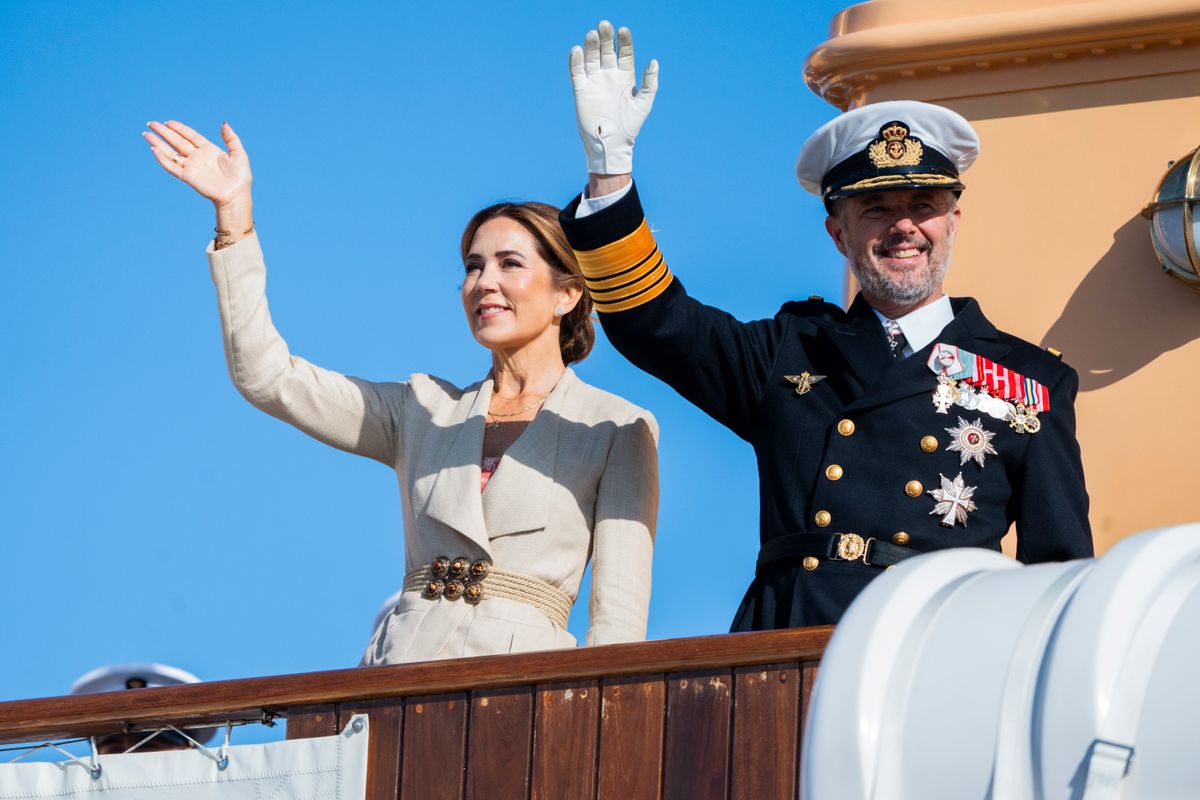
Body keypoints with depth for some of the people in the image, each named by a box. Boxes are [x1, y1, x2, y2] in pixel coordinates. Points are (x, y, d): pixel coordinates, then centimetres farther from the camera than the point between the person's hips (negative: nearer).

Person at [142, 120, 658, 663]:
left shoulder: (616, 431, 8)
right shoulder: (424, 411, 19)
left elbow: (620, 615, 2)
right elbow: (267, 377, 12)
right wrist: (233, 211, 8)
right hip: (401, 667, 4)